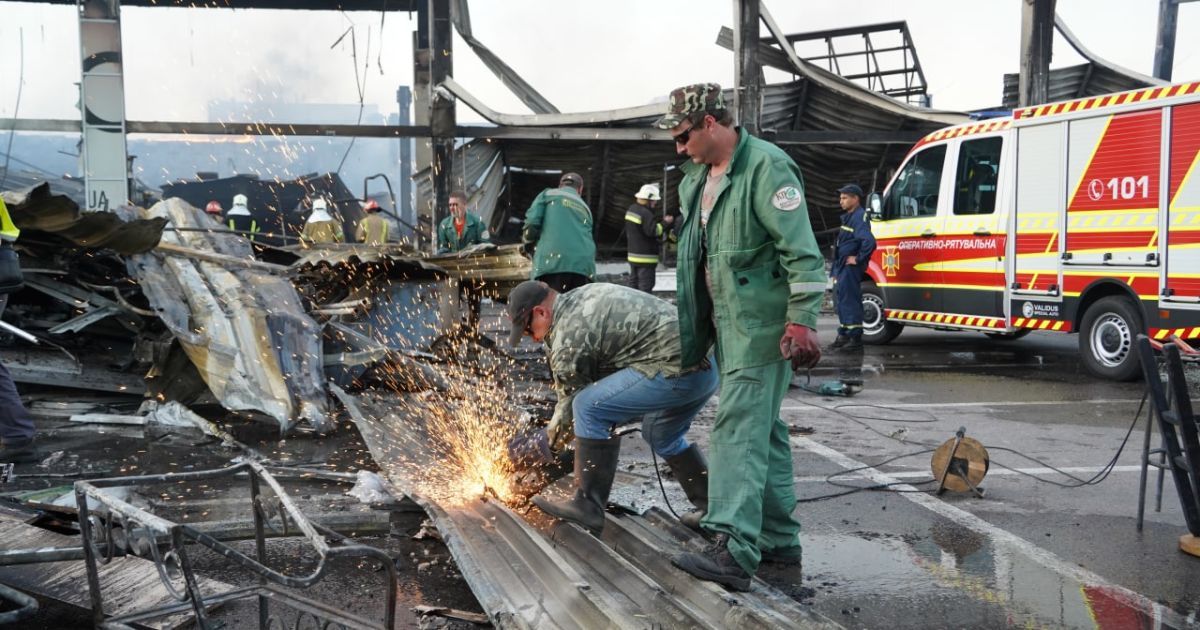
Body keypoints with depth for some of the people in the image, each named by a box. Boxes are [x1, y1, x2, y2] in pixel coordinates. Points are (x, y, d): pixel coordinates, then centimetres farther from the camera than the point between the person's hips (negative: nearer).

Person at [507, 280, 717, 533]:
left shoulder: (568, 336, -8)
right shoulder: (584, 296, 20)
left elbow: (572, 397, 4)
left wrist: (554, 432, 24)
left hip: (677, 370, -10)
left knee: (590, 408, -7)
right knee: (661, 434, 29)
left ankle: (588, 506, 1)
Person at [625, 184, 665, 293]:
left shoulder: (631, 210, 12)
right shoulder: (646, 213, -20)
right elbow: (653, 231, -27)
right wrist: (664, 223, -16)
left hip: (632, 255, 10)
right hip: (645, 257, -10)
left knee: (634, 282, 16)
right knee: (646, 285, -8)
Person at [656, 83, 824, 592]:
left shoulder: (767, 167, -14)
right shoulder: (697, 177, 14)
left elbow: (802, 252, -19)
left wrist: (802, 320, -24)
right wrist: (687, 311, 27)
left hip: (760, 324, -9)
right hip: (726, 322, 9)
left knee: (739, 428, -15)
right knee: (763, 429, 15)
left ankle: (734, 552, -16)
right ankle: (779, 539, 25)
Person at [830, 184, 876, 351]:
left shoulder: (859, 218, -16)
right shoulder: (849, 217, 16)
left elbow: (869, 241, -32)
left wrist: (858, 259, -21)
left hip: (850, 268, -11)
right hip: (842, 268, 11)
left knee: (850, 301, -7)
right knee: (841, 299, 16)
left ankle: (855, 338, -3)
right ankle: (843, 335, 25)